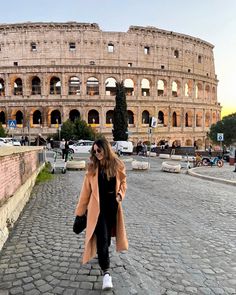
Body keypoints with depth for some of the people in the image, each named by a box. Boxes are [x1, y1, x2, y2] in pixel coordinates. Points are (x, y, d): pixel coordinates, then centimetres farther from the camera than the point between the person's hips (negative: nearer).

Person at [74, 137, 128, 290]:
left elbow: (123, 182, 10)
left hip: (113, 205, 2)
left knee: (107, 234, 17)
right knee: (102, 237, -7)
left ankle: (102, 254, 47)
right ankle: (106, 271, -3)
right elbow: (86, 190, -2)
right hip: (98, 206, -2)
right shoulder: (92, 167, -6)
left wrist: (120, 194, -10)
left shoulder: (117, 165, -4)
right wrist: (80, 210, 1)